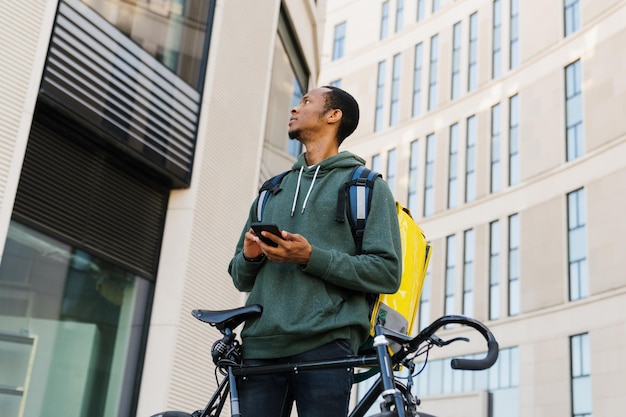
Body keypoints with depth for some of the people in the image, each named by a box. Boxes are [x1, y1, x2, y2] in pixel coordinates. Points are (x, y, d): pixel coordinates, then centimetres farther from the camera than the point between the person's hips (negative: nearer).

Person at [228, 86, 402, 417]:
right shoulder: (272, 190, 25)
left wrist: (312, 258, -13)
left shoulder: (368, 187, 9)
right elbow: (241, 277, 25)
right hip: (260, 346, 4)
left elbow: (387, 272, -3)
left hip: (326, 343, -4)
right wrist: (249, 256, 0)